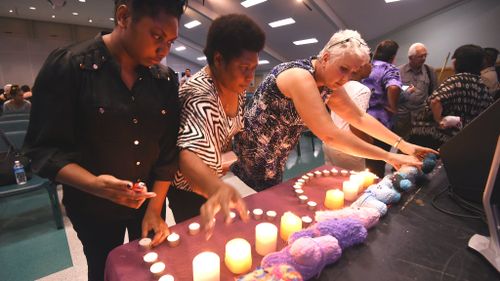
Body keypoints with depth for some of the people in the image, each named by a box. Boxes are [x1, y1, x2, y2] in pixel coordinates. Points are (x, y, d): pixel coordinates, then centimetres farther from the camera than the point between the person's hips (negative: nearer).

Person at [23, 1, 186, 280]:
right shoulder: (67, 66, -15)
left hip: (150, 201, 3)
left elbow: (168, 150, -5)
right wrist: (94, 184, -32)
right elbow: (45, 148, -15)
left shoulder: (166, 79, -6)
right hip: (94, 207, -3)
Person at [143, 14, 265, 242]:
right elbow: (188, 152, -46)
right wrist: (218, 189, -64)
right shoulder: (199, 95, -32)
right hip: (190, 189, -7)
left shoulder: (237, 86, -5)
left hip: (214, 181, 8)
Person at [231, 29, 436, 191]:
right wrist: (389, 157, -27)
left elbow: (360, 118, 7)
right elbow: (330, 135, -34)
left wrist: (402, 145, 0)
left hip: (275, 157, 8)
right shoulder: (300, 77, -28)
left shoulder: (329, 86, 0)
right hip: (251, 153, -8)